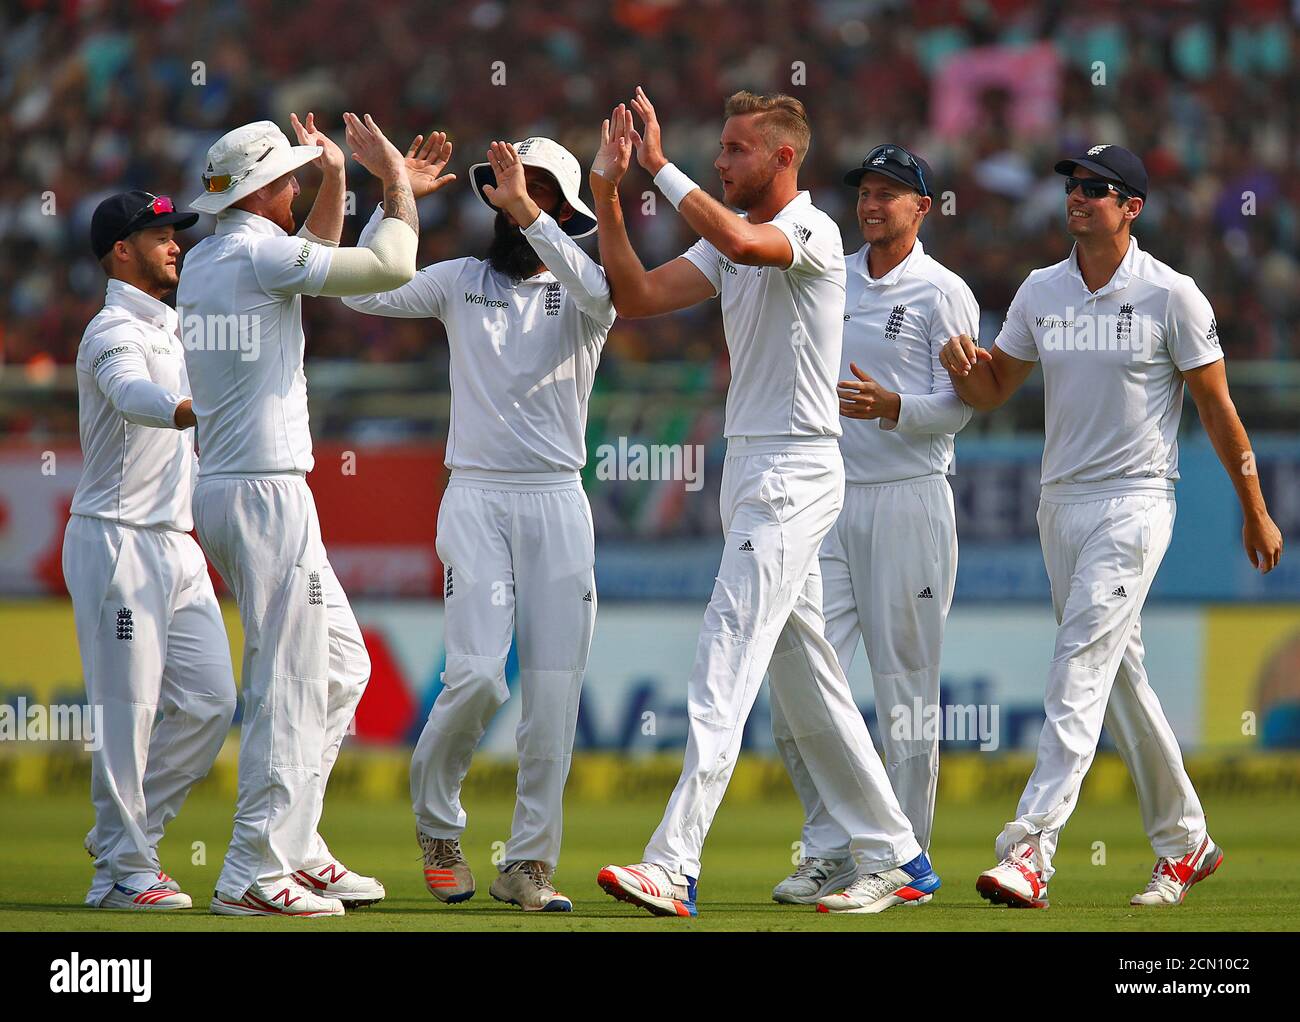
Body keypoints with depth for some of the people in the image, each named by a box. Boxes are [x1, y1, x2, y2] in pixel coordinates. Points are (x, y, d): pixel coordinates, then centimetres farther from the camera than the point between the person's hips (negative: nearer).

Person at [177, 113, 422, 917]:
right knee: (287, 684, -7)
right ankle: (255, 875, -7)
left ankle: (294, 845, 18)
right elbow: (392, 266, -15)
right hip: (267, 492, -10)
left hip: (221, 490, 10)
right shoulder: (260, 253, -13)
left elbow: (312, 261, 32)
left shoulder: (203, 261, 15)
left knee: (341, 663, 17)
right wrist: (395, 179, -1)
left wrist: (335, 182, 24)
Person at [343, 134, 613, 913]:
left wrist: (527, 214, -24)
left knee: (555, 689, -3)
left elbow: (603, 295, -21)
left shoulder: (579, 290, 5)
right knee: (476, 676, -13)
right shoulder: (462, 281, 10)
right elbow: (362, 292, 0)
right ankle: (437, 823, 12)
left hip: (558, 503, 0)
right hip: (476, 497, 0)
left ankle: (530, 862, 6)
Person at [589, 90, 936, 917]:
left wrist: (660, 166, -27)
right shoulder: (729, 237, 15)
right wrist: (608, 194, -2)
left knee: (726, 661, -16)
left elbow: (741, 241, -33)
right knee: (804, 674, 12)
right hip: (748, 468, 10)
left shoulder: (813, 233, -12)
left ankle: (675, 867, -23)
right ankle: (897, 859, 18)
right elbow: (637, 296, 7)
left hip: (796, 471, -10)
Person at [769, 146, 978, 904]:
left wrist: (892, 408, -26)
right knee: (800, 680, -3)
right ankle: (829, 854, 5)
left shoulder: (944, 294, -2)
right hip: (828, 499, 5)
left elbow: (959, 406, -8)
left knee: (906, 685, -2)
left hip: (908, 500, -5)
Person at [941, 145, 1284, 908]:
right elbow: (992, 392, 14)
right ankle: (1185, 842, 25)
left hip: (1136, 502, -6)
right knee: (1119, 674, 12)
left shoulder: (1171, 296, -7)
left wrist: (1255, 511, 2)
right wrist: (964, 363, -10)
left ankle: (1031, 851, -25)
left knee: (1080, 666, -17)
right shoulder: (1041, 292, 8)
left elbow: (1217, 406, -2)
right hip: (1061, 502, 6)